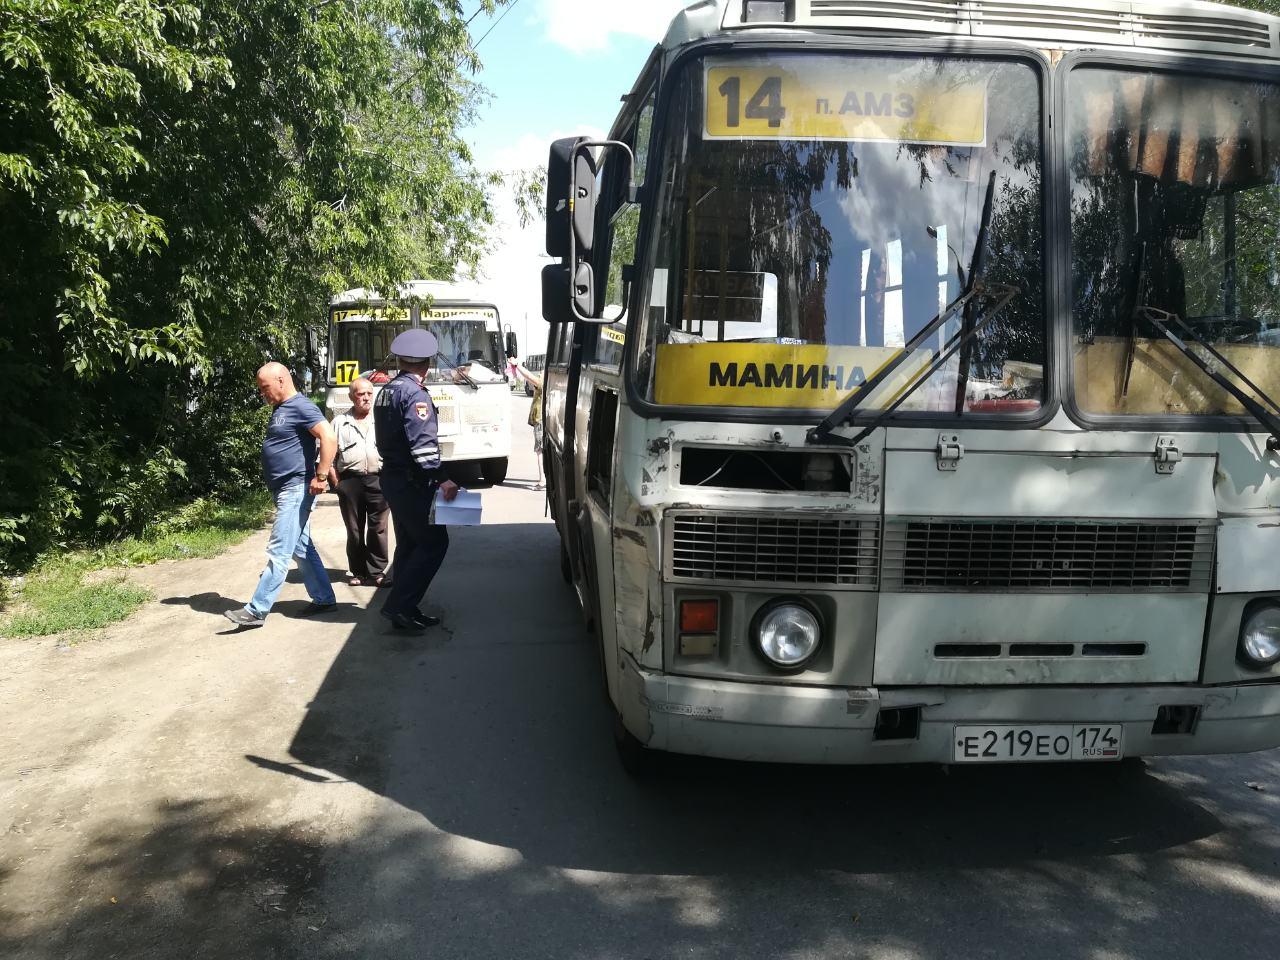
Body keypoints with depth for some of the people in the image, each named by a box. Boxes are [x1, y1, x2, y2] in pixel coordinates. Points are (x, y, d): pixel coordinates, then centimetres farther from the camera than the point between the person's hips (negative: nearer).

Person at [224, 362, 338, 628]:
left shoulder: (301, 407, -14)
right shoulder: (280, 409, 17)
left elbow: (329, 438, -24)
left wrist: (320, 477, -24)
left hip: (296, 489, -10)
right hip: (284, 490, 10)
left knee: (279, 552, -8)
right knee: (302, 548, 13)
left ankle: (257, 610, -8)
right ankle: (324, 598, 20)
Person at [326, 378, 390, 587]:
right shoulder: (340, 422, 10)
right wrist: (336, 482, 1)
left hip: (378, 479, -1)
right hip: (350, 481, 1)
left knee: (378, 528, -2)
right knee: (354, 530, 7)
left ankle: (376, 573, 4)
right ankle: (358, 572, 16)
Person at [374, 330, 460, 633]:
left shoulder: (386, 391, 13)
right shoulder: (415, 394, -16)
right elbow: (422, 443, -25)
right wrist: (442, 479, -26)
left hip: (392, 478, 10)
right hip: (412, 482, -10)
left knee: (408, 544, 14)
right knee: (434, 542, -4)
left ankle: (404, 611, 17)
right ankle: (399, 605, -7)